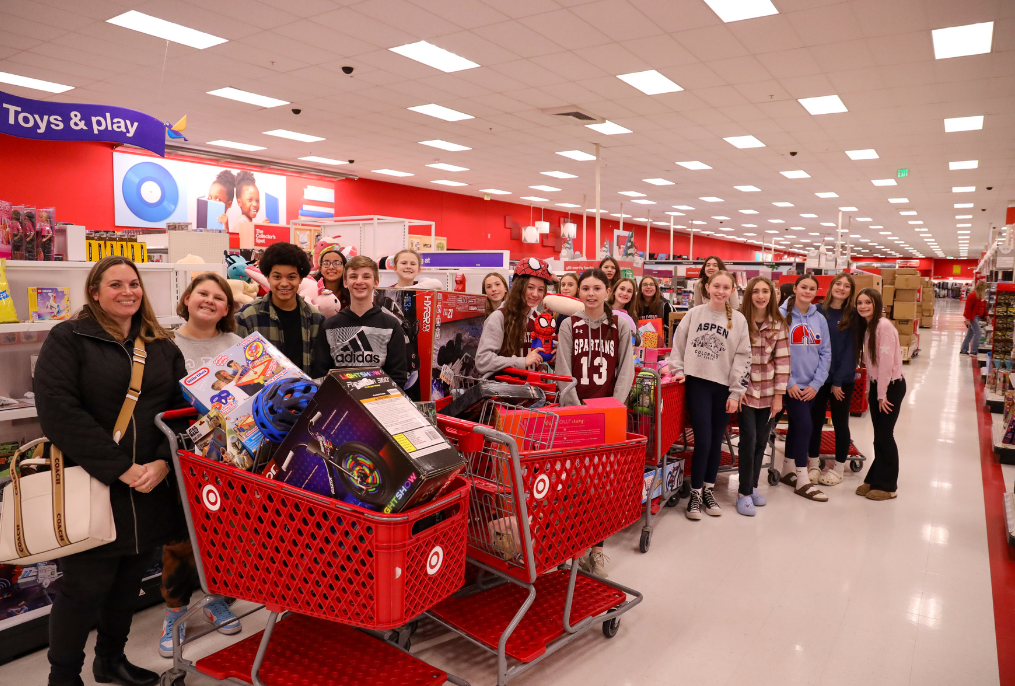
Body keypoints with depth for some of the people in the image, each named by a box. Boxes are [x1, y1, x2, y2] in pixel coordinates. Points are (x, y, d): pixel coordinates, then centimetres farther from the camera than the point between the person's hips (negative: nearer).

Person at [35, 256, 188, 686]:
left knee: (129, 580, 17)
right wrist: (121, 469, -19)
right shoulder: (68, 339, -5)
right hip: (91, 488, -4)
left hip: (150, 489, 5)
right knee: (84, 588, 5)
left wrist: (162, 462, -13)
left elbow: (182, 408, 4)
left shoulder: (163, 347, 9)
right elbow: (58, 412, -16)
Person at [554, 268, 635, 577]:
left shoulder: (621, 327, 6)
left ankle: (597, 547, 12)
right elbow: (563, 372, -1)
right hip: (574, 411, 0)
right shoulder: (569, 326, 4)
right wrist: (577, 409, -10)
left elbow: (625, 371, 3)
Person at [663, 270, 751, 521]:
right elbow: (678, 345, 8)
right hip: (697, 383, -2)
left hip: (724, 387, 2)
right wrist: (678, 371, -3)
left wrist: (736, 392, -2)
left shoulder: (739, 320, 4)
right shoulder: (694, 314, 3)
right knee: (703, 440, -7)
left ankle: (708, 490, 24)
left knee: (716, 441, 8)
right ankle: (695, 494, 7)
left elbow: (742, 357, 2)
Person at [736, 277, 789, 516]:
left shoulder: (779, 325, 0)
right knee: (748, 440, -5)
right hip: (745, 391, -3)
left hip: (768, 393, 3)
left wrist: (779, 395, -3)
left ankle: (753, 486, 27)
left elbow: (782, 361, 0)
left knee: (761, 441, 10)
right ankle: (744, 493, 7)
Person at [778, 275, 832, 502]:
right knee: (804, 425, -9)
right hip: (791, 384, -5)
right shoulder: (782, 315, -9)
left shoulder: (820, 319, 6)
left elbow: (825, 353, 5)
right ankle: (803, 481, 2)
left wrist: (816, 383, -4)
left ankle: (788, 471, 30)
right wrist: (788, 382, -13)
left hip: (810, 386, 5)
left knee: (796, 426, 15)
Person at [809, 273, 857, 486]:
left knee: (840, 423, 10)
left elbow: (851, 351, -5)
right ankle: (813, 464, 24)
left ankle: (838, 468, 23)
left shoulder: (853, 317, -2)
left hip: (843, 379, -1)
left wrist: (838, 381, -10)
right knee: (815, 421, 9)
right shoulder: (818, 311, -1)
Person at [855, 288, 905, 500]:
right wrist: (870, 389, 10)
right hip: (876, 385, 7)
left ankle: (888, 486, 11)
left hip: (892, 385, -7)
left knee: (885, 435, -1)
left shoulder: (884, 326, -19)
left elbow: (886, 362, -21)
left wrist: (882, 394, -18)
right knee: (878, 435, 13)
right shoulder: (865, 326, 8)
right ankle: (875, 480, 22)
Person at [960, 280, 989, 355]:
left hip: (977, 317, 9)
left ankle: (963, 350, 17)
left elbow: (984, 307, 20)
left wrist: (986, 315, 11)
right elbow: (968, 308, -18)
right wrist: (968, 319, -20)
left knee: (970, 334, 11)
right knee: (977, 332, -11)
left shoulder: (982, 296, 12)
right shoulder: (973, 296, -16)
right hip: (972, 317, -9)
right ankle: (974, 351, -6)